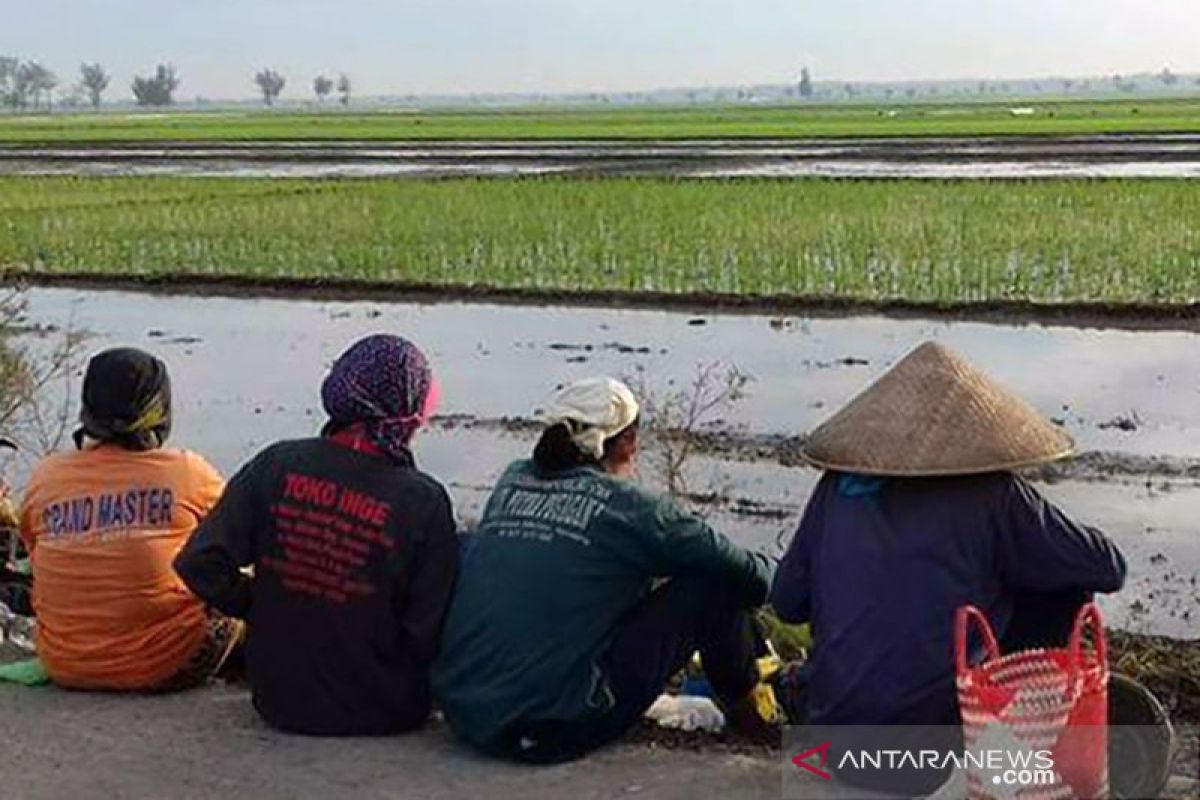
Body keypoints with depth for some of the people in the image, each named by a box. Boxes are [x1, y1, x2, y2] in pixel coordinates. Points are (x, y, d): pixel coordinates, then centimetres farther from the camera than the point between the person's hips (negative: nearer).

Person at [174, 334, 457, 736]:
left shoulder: (277, 465, -8)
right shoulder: (424, 502, -16)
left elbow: (200, 563, -8)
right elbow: (429, 632, -13)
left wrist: (265, 607, 8)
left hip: (280, 700, 4)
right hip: (381, 714, -3)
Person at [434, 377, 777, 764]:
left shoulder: (511, 482, 10)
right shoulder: (629, 506, -6)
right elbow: (737, 569, 1)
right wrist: (763, 575, 27)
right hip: (554, 731, -7)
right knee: (713, 583, 3)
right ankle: (746, 709, 26)